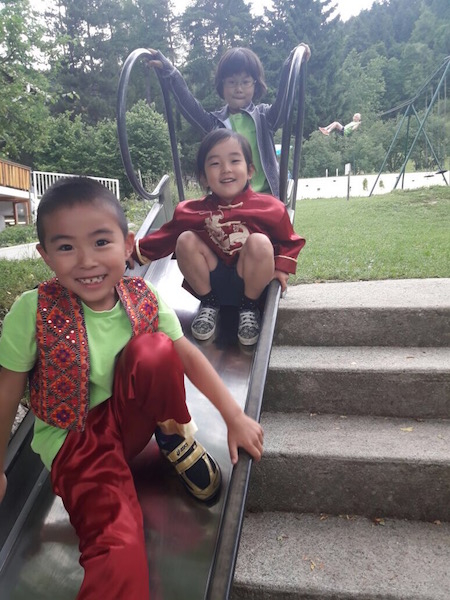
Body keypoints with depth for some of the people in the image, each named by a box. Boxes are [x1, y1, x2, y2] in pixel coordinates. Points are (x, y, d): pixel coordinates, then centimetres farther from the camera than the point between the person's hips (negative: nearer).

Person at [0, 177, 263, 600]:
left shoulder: (144, 300, -11)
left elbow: (188, 358, -3)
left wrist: (235, 416, -7)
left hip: (129, 417, 4)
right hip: (74, 440, -4)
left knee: (154, 350, -27)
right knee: (117, 549, -31)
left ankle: (175, 437, -3)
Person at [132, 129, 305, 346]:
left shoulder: (269, 207, -11)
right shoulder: (193, 211, -7)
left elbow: (289, 240, 2)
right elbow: (165, 236, 4)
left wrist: (282, 268, -12)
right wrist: (136, 251, -4)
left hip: (251, 284, -1)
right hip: (212, 285, 2)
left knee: (259, 242, -29)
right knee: (186, 240, -19)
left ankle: (250, 308, -6)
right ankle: (208, 305, 1)